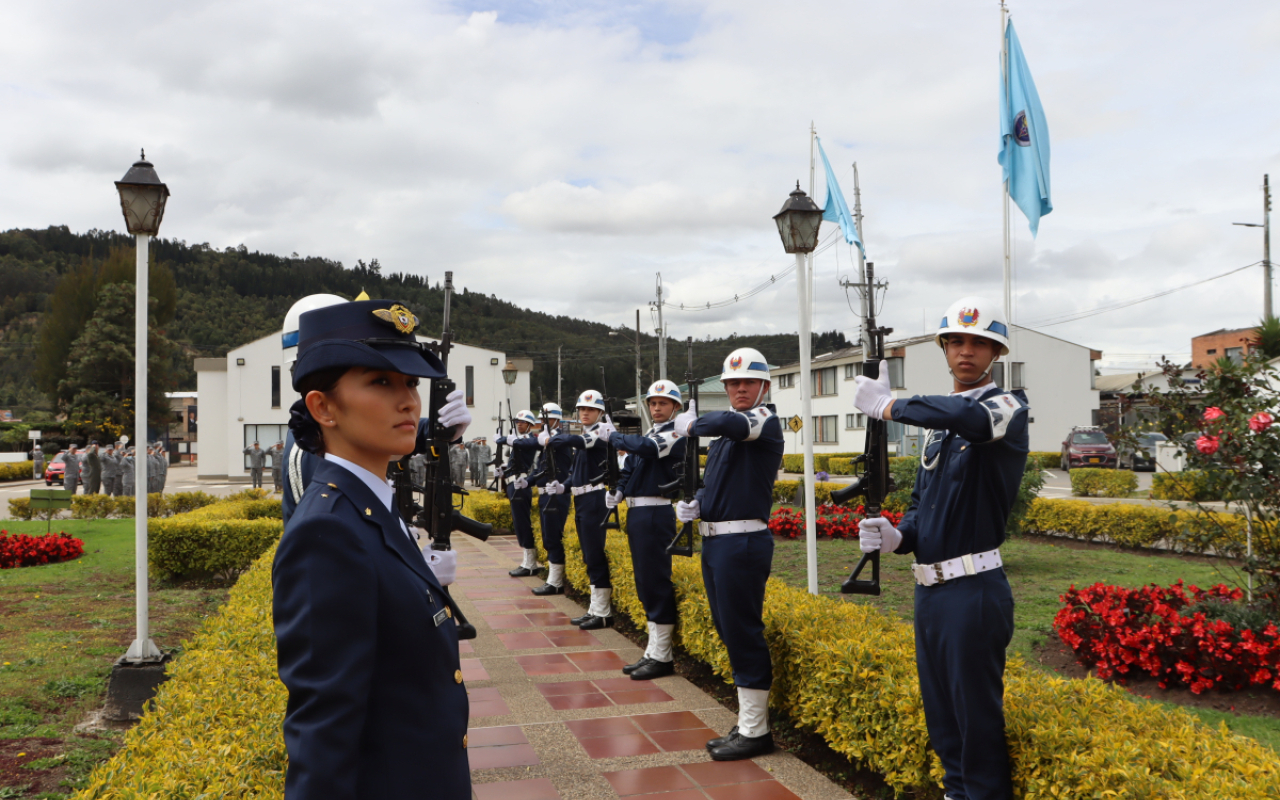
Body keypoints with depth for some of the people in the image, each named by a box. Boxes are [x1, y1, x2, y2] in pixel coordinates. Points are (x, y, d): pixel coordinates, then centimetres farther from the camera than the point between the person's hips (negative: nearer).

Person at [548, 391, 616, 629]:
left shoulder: (603, 429, -9)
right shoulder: (584, 436, 18)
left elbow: (576, 441, -27)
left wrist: (548, 440, -15)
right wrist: (563, 486, 4)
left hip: (595, 500, -9)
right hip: (581, 501, 9)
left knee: (595, 555, -6)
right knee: (590, 556, 13)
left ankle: (603, 613, 0)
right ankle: (596, 609, 22)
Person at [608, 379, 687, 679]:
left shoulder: (675, 433, -8)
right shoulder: (649, 433, 19)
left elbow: (646, 448, -26)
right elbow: (630, 467, 17)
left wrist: (614, 437, -11)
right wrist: (617, 493, 0)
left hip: (657, 513, -9)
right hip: (636, 512, 9)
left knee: (656, 581, -6)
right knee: (645, 582, 12)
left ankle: (662, 657, 1)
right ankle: (653, 651, 21)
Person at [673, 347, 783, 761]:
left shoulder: (765, 420, -9)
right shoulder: (723, 433, 17)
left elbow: (732, 423, -33)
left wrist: (691, 424, -16)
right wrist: (695, 505, 9)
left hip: (743, 542, -9)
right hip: (715, 541, 9)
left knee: (743, 631, -4)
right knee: (729, 630, 14)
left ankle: (755, 732, 7)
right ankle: (747, 723, 25)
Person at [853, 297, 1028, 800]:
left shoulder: (1008, 406, -8)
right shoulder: (937, 424, 16)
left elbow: (971, 418, -34)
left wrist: (888, 406, -22)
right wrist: (898, 537, -2)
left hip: (974, 590, -8)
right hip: (928, 589, 8)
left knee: (977, 717, 1)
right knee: (940, 717, 17)